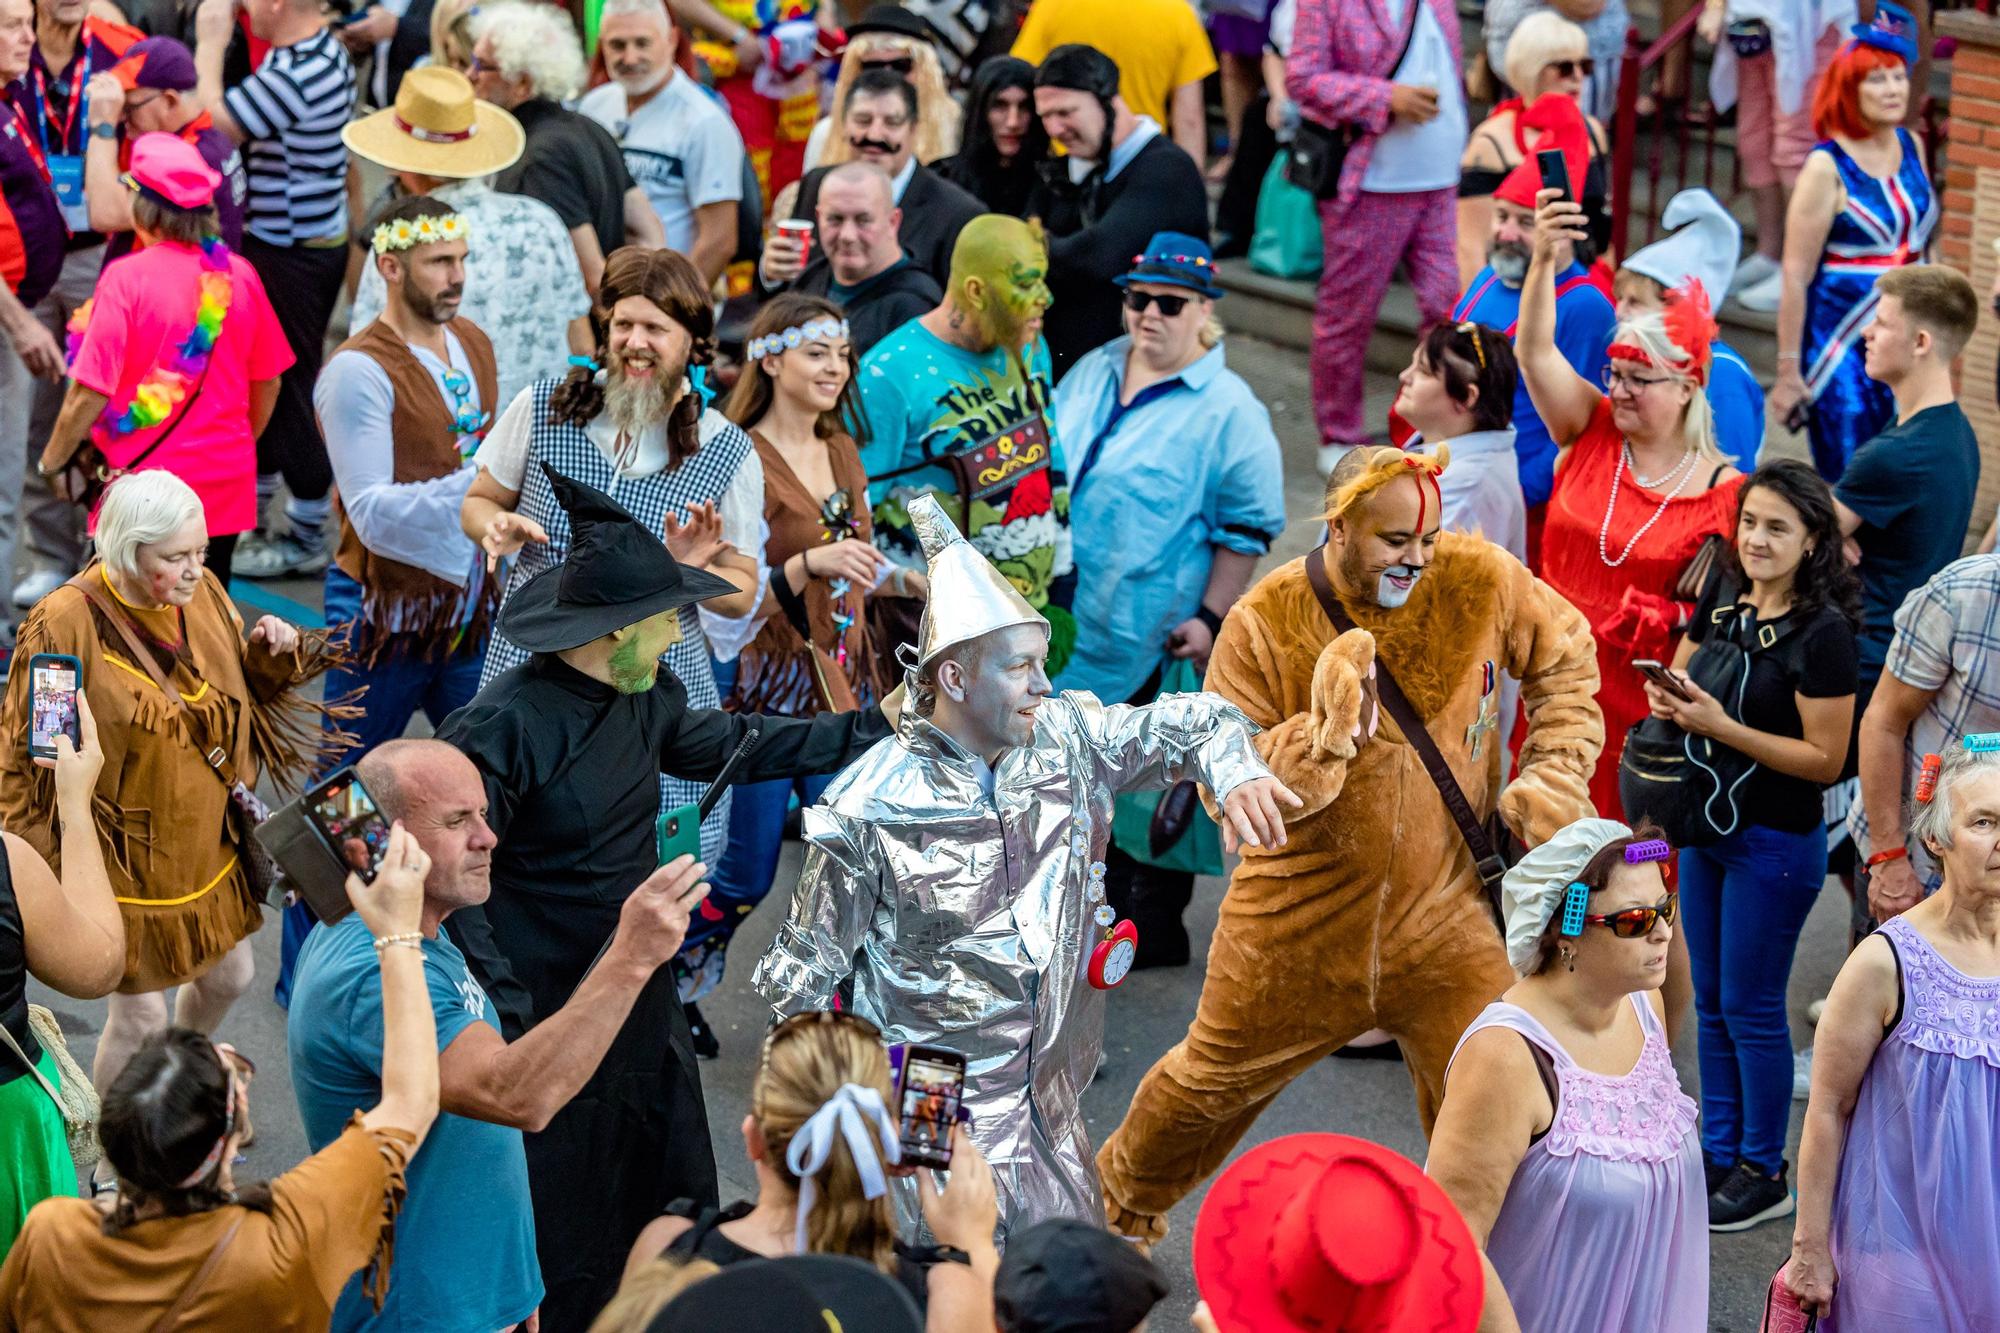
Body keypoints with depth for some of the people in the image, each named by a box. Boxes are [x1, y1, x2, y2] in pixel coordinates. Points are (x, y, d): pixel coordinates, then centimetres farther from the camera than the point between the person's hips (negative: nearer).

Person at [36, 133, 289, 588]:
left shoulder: (127, 278, -15)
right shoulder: (238, 275, -1)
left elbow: (90, 393, -16)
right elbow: (267, 381, 9)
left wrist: (50, 462, -2)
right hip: (226, 482, 5)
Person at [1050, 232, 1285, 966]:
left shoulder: (1227, 410, -12)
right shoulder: (1090, 375, 8)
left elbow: (1248, 528, -11)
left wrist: (1209, 619, -14)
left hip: (1155, 639, -7)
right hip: (1071, 626, 7)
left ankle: (1156, 929, 15)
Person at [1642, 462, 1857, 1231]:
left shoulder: (1823, 633, -19)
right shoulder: (1723, 602, 2)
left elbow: (1825, 759, -19)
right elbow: (1680, 676, 17)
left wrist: (1721, 727, -24)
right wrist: (1669, 700, -8)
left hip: (1776, 843, -7)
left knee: (1751, 1006, 2)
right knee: (1712, 1002, 15)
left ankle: (1764, 1174, 16)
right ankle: (1718, 1152, 27)